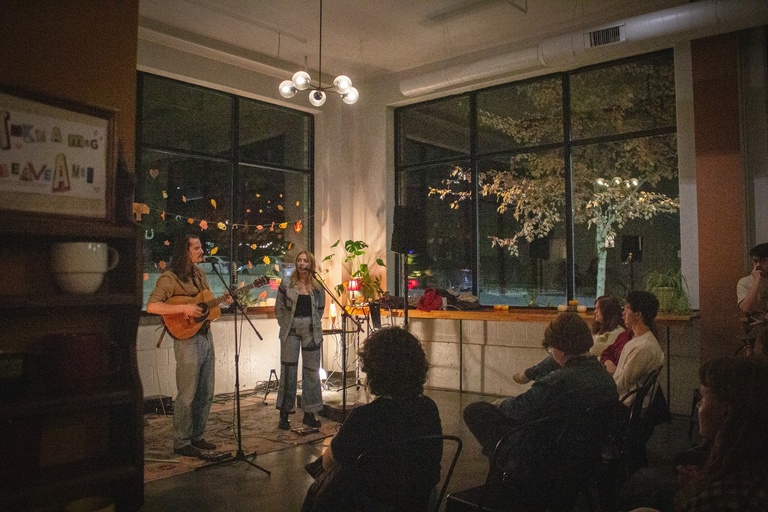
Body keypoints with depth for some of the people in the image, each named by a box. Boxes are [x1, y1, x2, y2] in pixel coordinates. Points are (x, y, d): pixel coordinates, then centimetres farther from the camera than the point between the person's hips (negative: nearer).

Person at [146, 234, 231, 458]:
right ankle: (181, 442, 12)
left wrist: (223, 300, 4)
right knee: (187, 395, -1)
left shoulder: (199, 274, 13)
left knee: (206, 393, 13)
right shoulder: (169, 278, -12)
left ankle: (197, 436, 26)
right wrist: (184, 308, -26)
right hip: (187, 338, -8)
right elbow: (151, 306, -21)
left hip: (206, 335, 8)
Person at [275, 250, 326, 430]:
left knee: (311, 372, 6)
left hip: (312, 332, 2)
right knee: (288, 371, 2)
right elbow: (278, 309, 5)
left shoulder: (318, 286, 5)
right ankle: (284, 414, 10)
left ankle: (309, 413, 16)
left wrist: (314, 325, 5)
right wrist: (285, 326, 0)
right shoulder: (287, 284, 1)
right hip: (291, 332, -2)